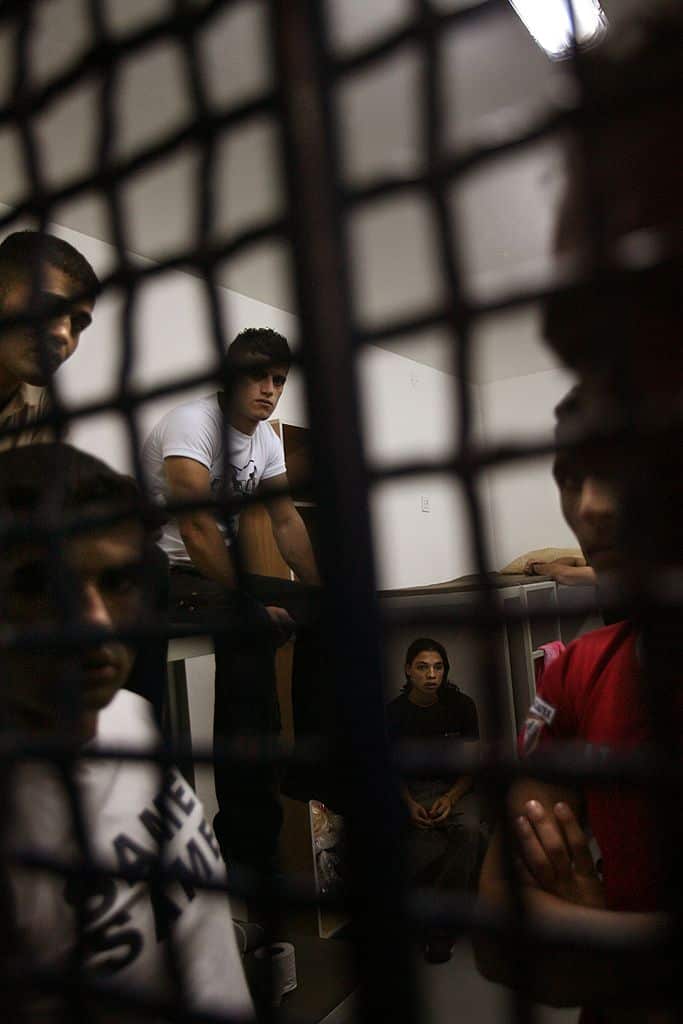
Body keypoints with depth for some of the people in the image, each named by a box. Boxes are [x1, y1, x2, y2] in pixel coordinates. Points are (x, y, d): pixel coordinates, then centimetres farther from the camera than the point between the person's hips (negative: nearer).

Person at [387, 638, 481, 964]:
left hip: (456, 786, 1)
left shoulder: (461, 705, -4)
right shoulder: (395, 712, -5)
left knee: (469, 828, -34)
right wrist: (410, 804, -15)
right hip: (415, 789, -1)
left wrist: (450, 798, -18)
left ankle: (440, 924, -17)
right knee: (420, 858, -30)